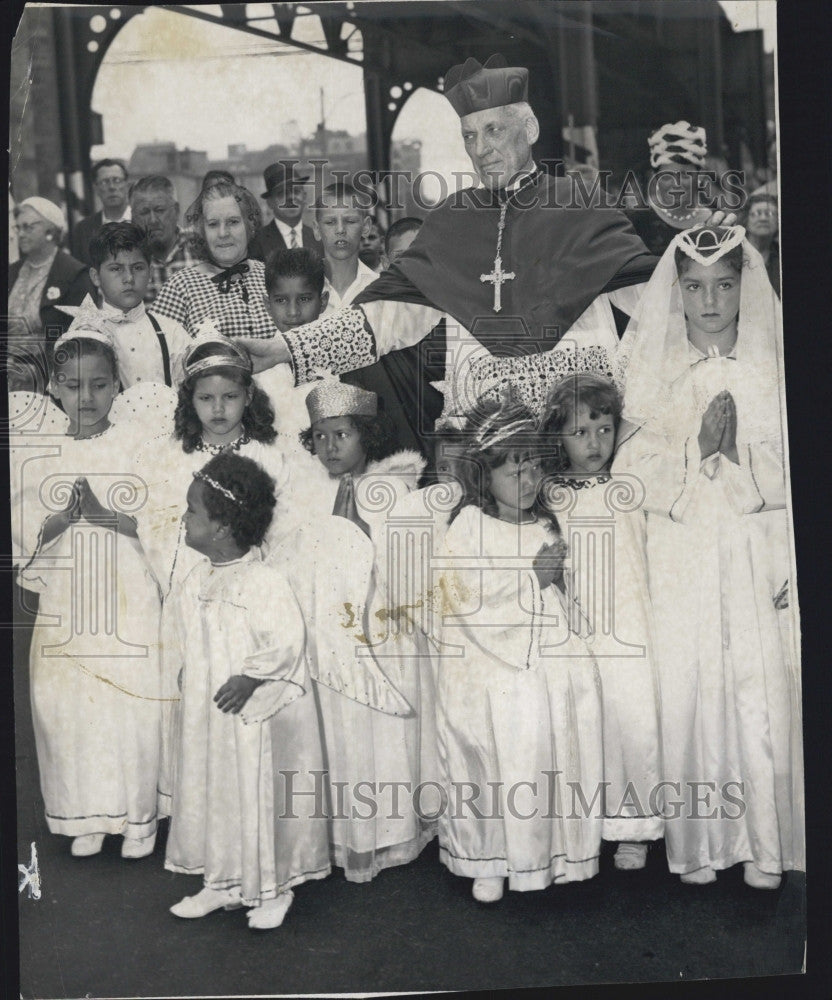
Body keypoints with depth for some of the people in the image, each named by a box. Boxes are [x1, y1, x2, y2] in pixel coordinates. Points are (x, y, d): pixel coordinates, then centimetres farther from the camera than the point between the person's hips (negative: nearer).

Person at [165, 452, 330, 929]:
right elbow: (182, 643, 14)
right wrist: (190, 687, 8)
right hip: (206, 716, 8)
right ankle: (221, 883, 34)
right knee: (210, 795, 16)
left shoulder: (265, 581, -20)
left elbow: (287, 643, -20)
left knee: (262, 800, 5)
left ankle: (274, 889, 25)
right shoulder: (195, 582, 3)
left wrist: (249, 679, -22)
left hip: (259, 716, -7)